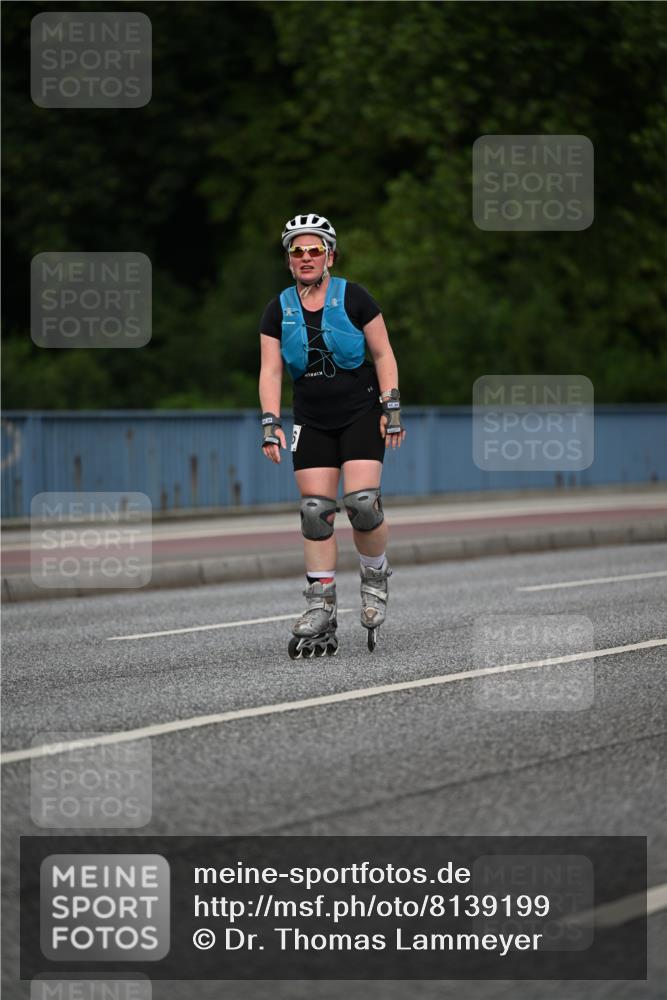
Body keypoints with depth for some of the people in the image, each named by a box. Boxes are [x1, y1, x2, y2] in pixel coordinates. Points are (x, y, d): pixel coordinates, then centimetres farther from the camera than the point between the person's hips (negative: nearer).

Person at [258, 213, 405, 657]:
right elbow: (271, 371, 0)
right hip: (313, 421, 3)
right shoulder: (279, 310, 2)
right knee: (315, 511, -4)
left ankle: (376, 576, 10)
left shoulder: (354, 298, -6)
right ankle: (321, 612, -1)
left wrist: (392, 409, -9)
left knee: (362, 502, -18)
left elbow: (383, 355, -3)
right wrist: (271, 423, -11)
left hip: (361, 413, -3)